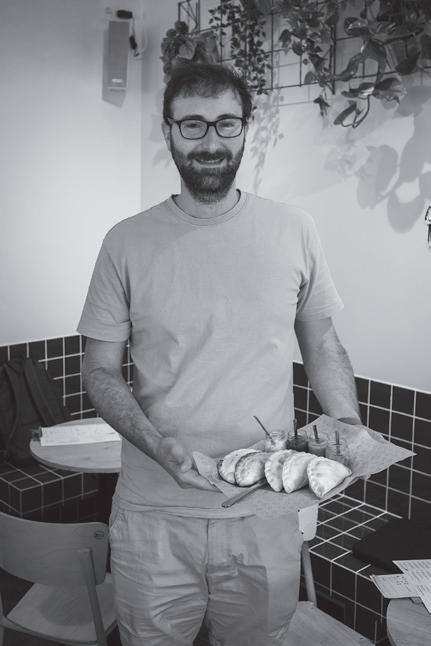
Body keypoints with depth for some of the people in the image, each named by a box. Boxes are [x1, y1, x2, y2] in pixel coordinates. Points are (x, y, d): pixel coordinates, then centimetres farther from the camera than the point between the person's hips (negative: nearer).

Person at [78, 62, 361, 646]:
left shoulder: (294, 231, 0)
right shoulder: (129, 242, -4)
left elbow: (321, 342, 9)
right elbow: (100, 369, -1)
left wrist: (348, 426, -7)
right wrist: (158, 445, -18)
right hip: (154, 515, 0)